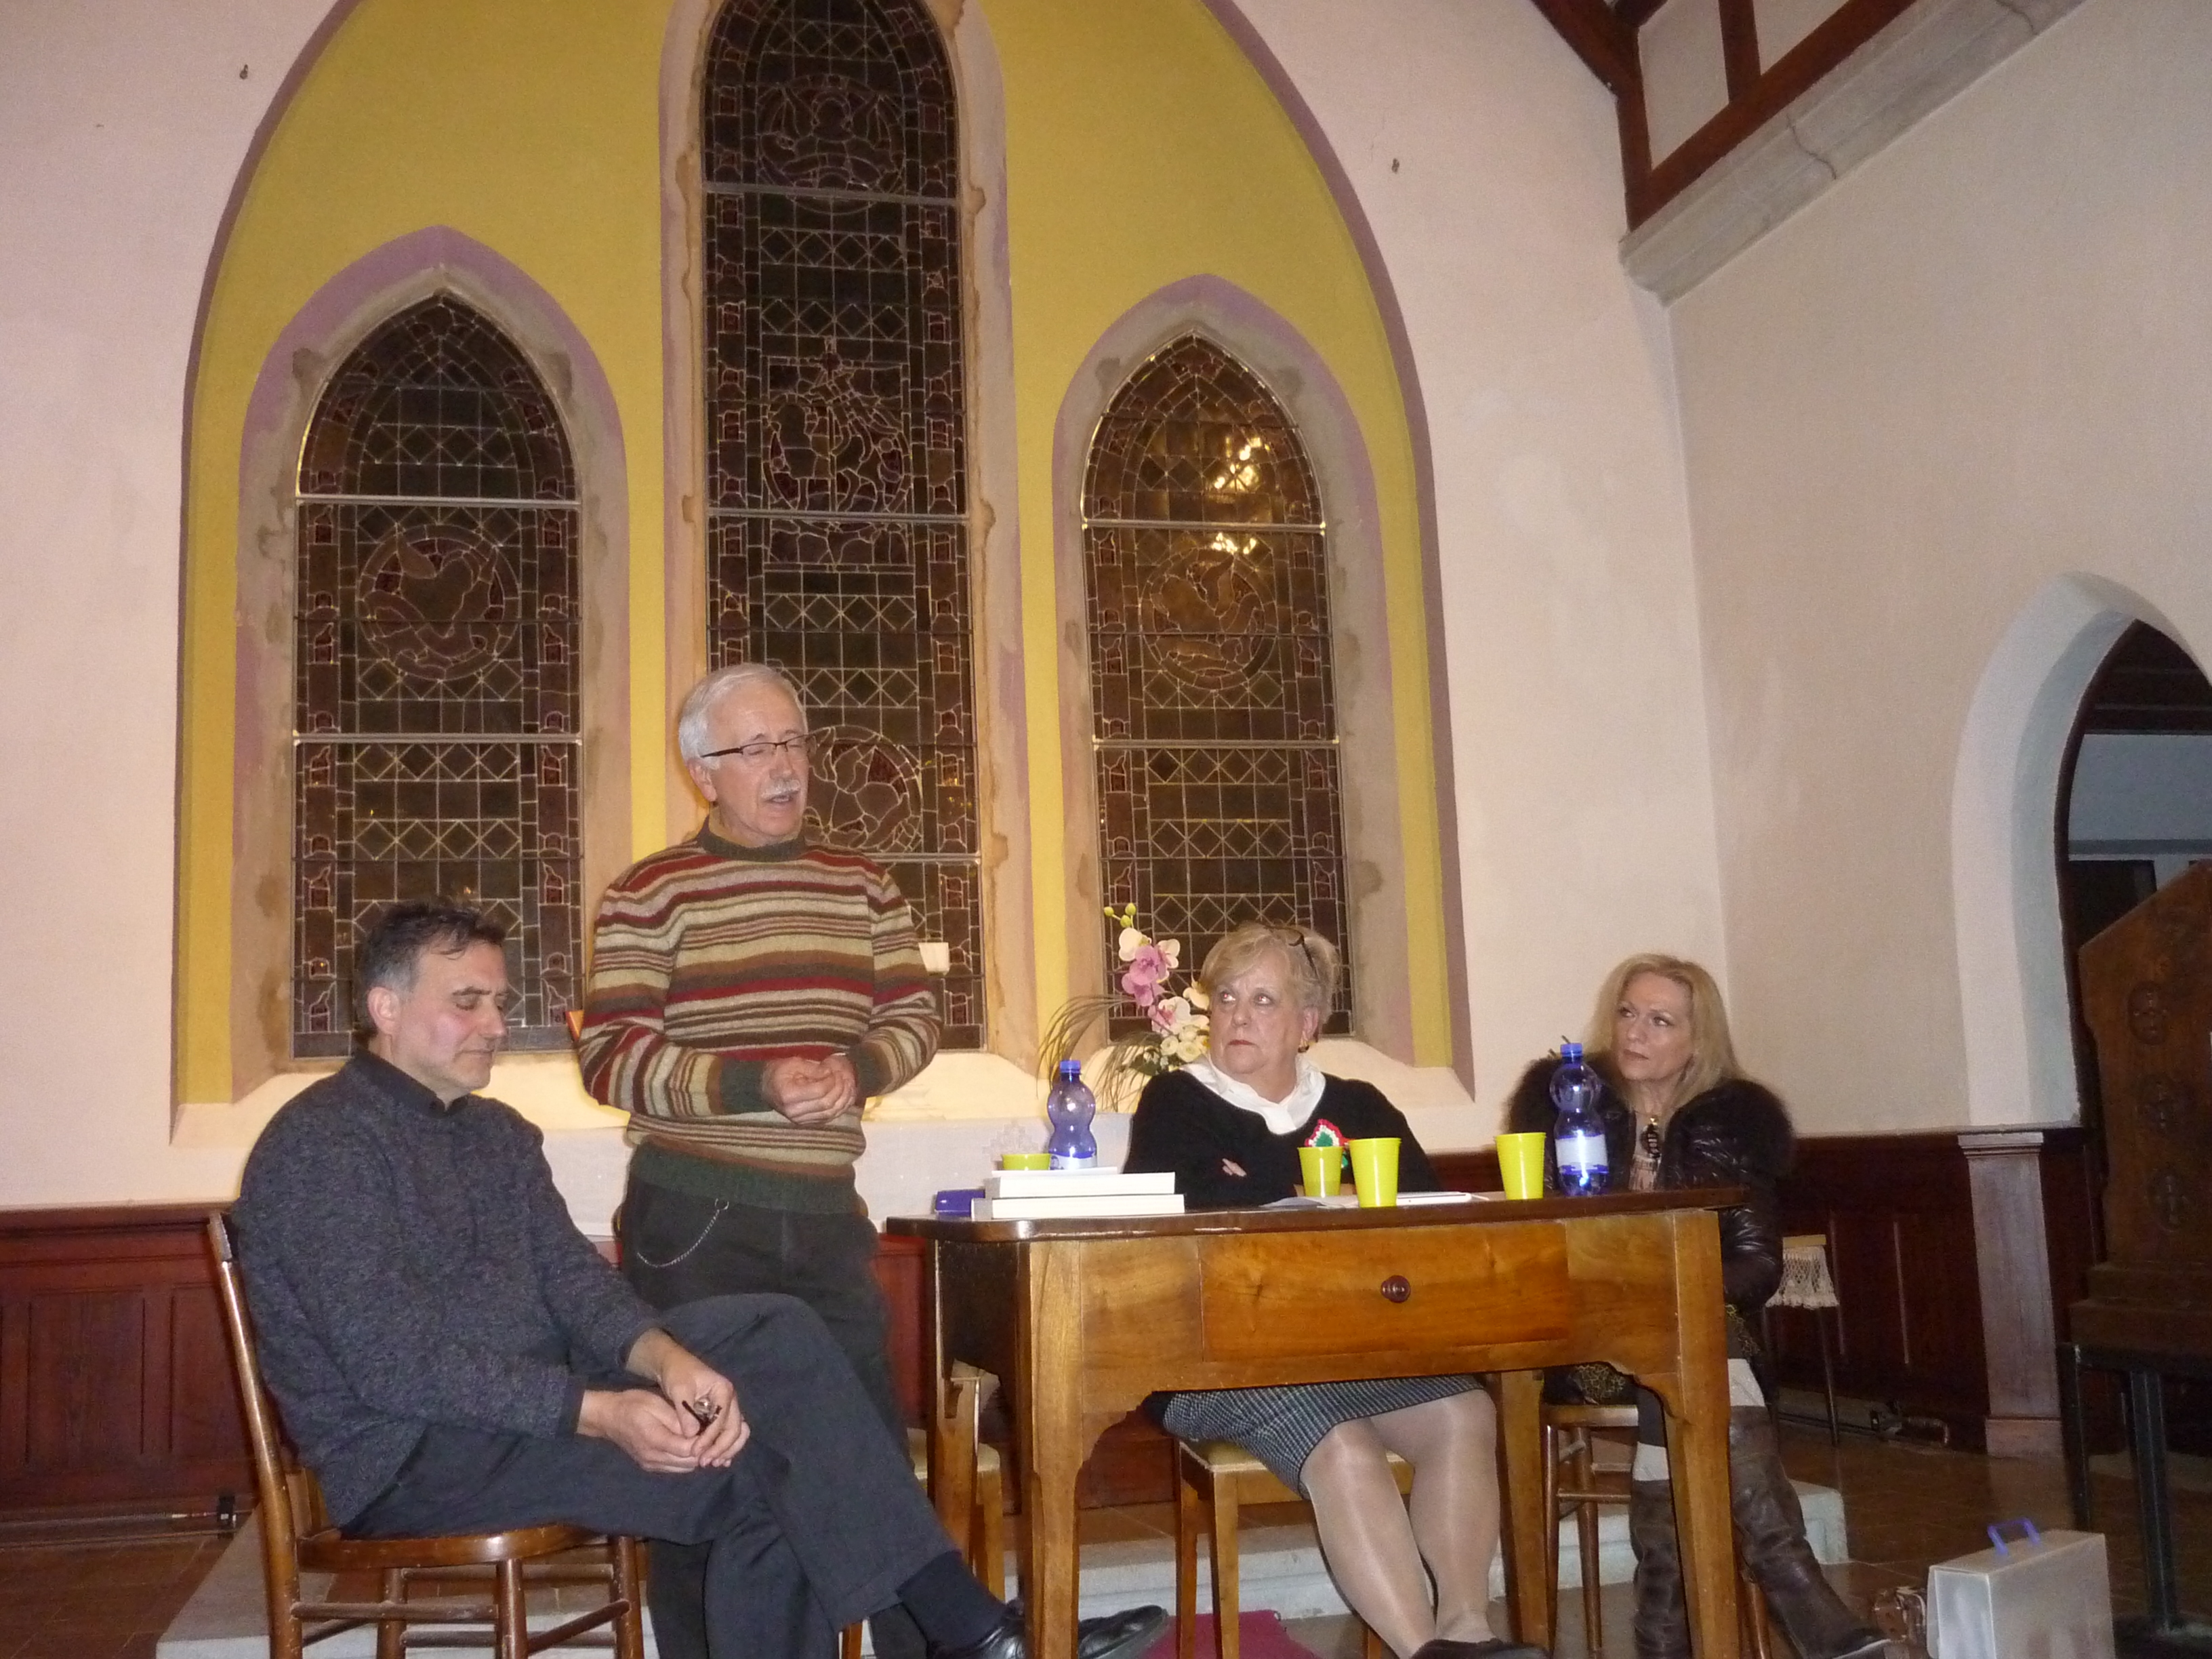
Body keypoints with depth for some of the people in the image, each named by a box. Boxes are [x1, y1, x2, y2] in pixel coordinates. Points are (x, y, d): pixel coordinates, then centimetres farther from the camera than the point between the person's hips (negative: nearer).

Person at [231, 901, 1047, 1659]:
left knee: (778, 1332, -12)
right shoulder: (322, 1144, -14)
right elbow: (397, 1366, -22)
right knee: (753, 1465, -22)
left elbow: (574, 1278, 3)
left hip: (538, 1405, 8)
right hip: (412, 1457, -8)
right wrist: (601, 1414, -27)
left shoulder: (497, 1131, 14)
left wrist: (667, 1358, -19)